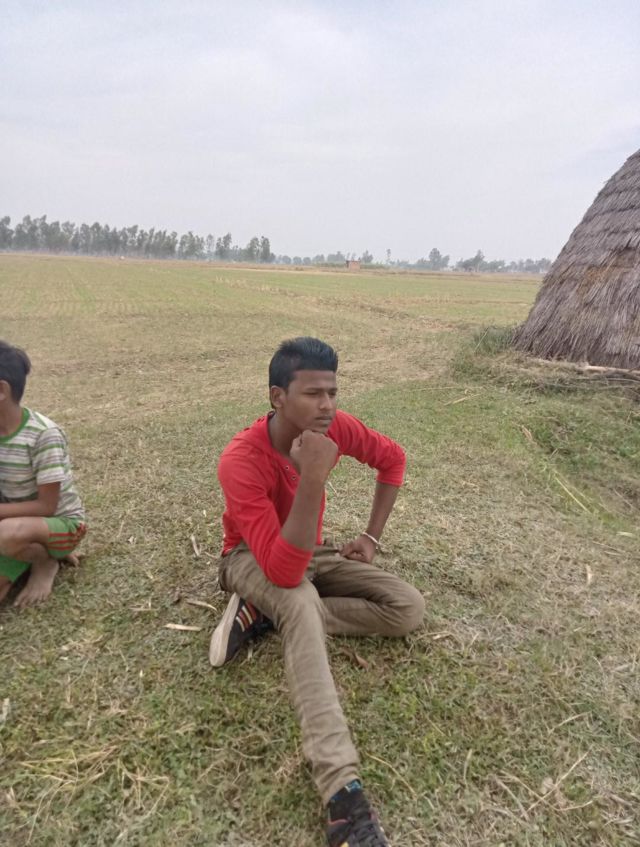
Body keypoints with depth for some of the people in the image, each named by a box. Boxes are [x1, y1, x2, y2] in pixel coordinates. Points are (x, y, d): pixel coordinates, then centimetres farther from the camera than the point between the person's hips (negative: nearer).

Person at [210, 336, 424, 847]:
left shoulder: (336, 427, -19)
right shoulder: (242, 460, -33)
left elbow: (393, 459, 3)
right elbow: (284, 570, -40)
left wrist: (372, 536, -1)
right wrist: (312, 478, -48)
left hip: (307, 551, 6)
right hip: (251, 559, -5)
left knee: (409, 609, -10)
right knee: (302, 600, -41)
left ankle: (265, 616, -10)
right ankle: (342, 786, -42)